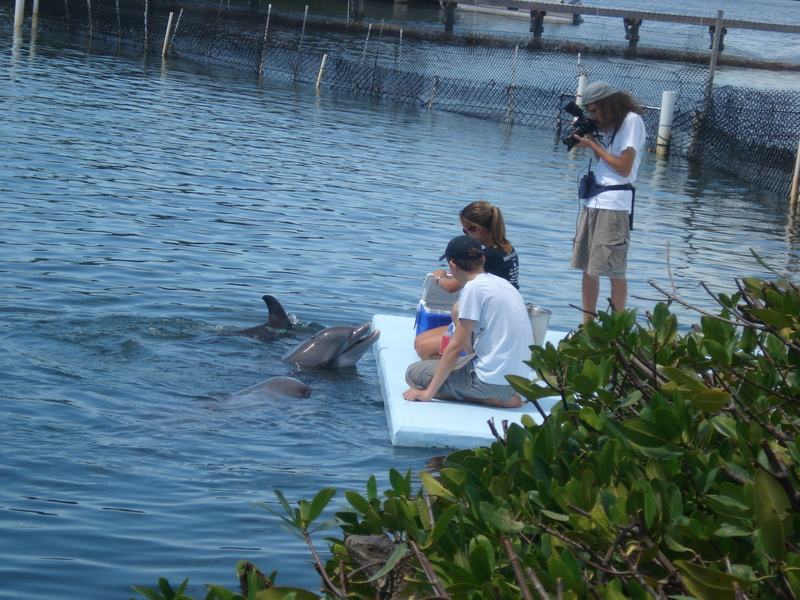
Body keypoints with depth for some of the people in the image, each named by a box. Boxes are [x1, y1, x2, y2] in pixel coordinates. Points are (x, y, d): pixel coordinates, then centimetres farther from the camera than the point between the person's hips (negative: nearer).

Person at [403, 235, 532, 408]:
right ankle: (502, 396, 8)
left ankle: (488, 399, -6)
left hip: (494, 380, -9)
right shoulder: (503, 283, 12)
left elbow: (456, 347, -13)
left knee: (414, 373, 3)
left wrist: (428, 393, -8)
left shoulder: (473, 288, -13)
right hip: (516, 377, 9)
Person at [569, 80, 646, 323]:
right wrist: (589, 141, 5)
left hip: (615, 204, -9)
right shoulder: (609, 125, 19)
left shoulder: (632, 121, -8)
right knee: (587, 267, 8)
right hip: (594, 200, 9)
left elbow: (624, 167, -13)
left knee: (615, 270, -6)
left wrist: (593, 145, -7)